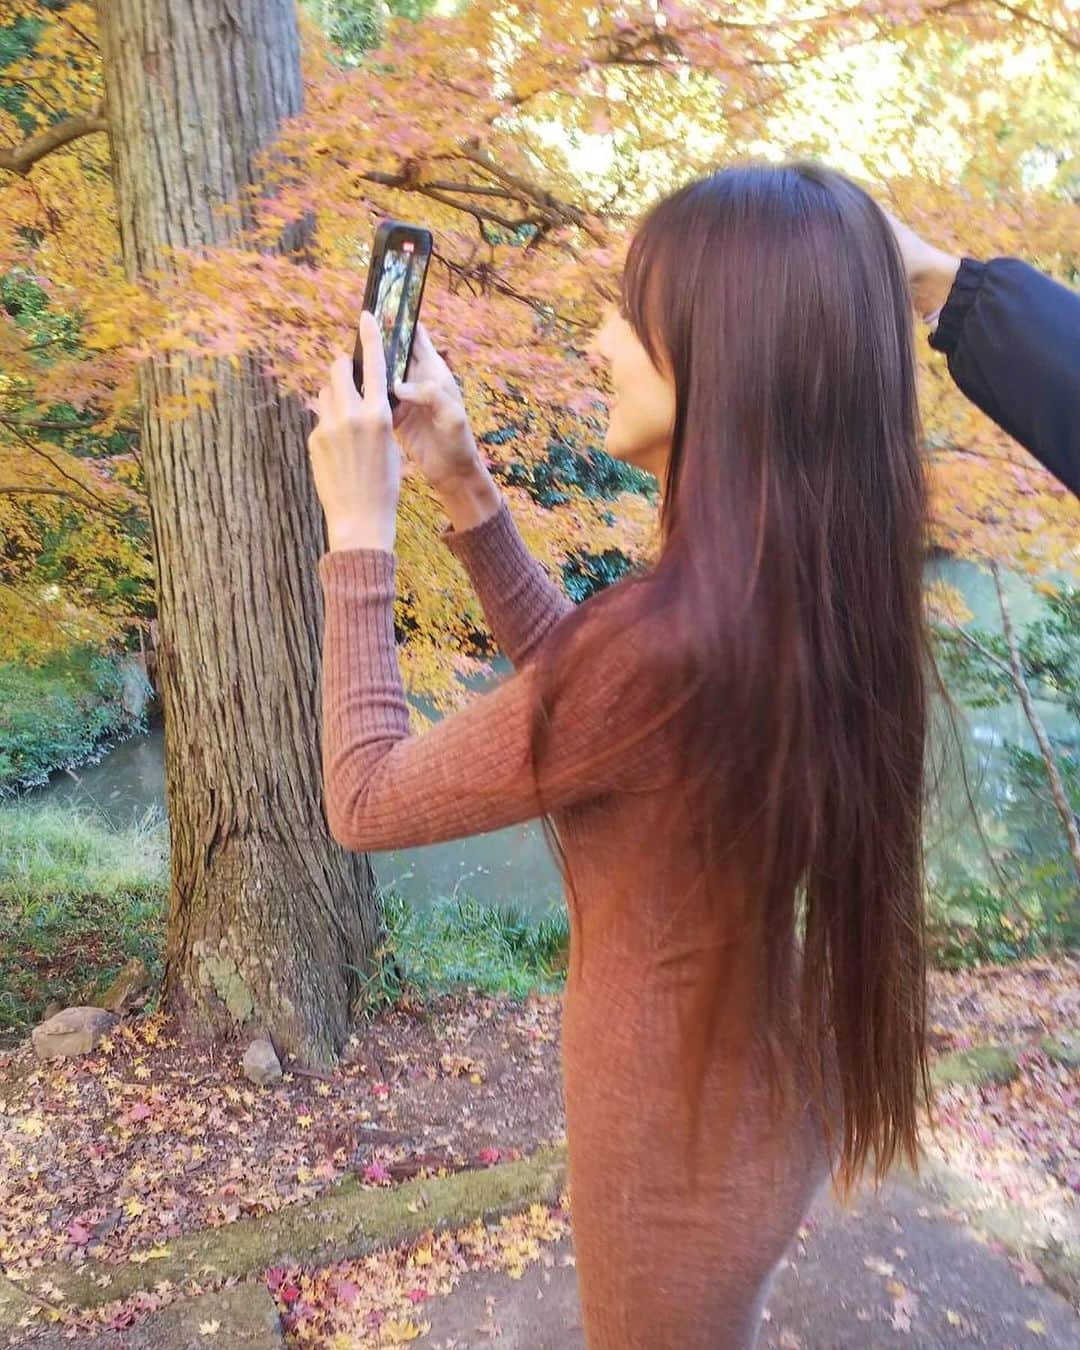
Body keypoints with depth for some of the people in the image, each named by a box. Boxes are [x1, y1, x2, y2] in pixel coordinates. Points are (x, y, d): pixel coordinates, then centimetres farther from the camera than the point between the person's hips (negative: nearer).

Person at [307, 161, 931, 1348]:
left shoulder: (672, 637, -36)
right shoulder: (809, 582, -9)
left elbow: (367, 800, -23)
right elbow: (580, 686, 4)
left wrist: (358, 527, -17)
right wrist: (463, 491, -3)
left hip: (683, 1131, -7)